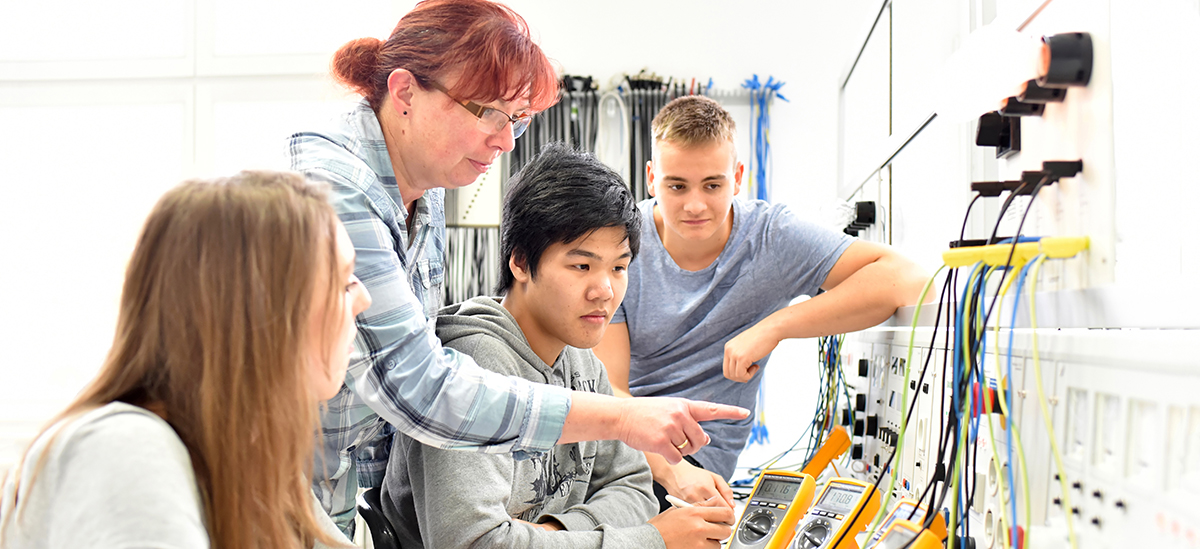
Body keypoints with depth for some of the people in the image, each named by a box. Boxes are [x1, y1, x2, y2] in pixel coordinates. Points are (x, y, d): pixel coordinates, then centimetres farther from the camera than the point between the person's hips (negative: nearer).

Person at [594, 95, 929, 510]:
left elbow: (905, 277, -20)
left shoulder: (772, 238, -8)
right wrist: (670, 470, -31)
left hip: (699, 454, -2)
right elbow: (605, 389, -13)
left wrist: (774, 327, -26)